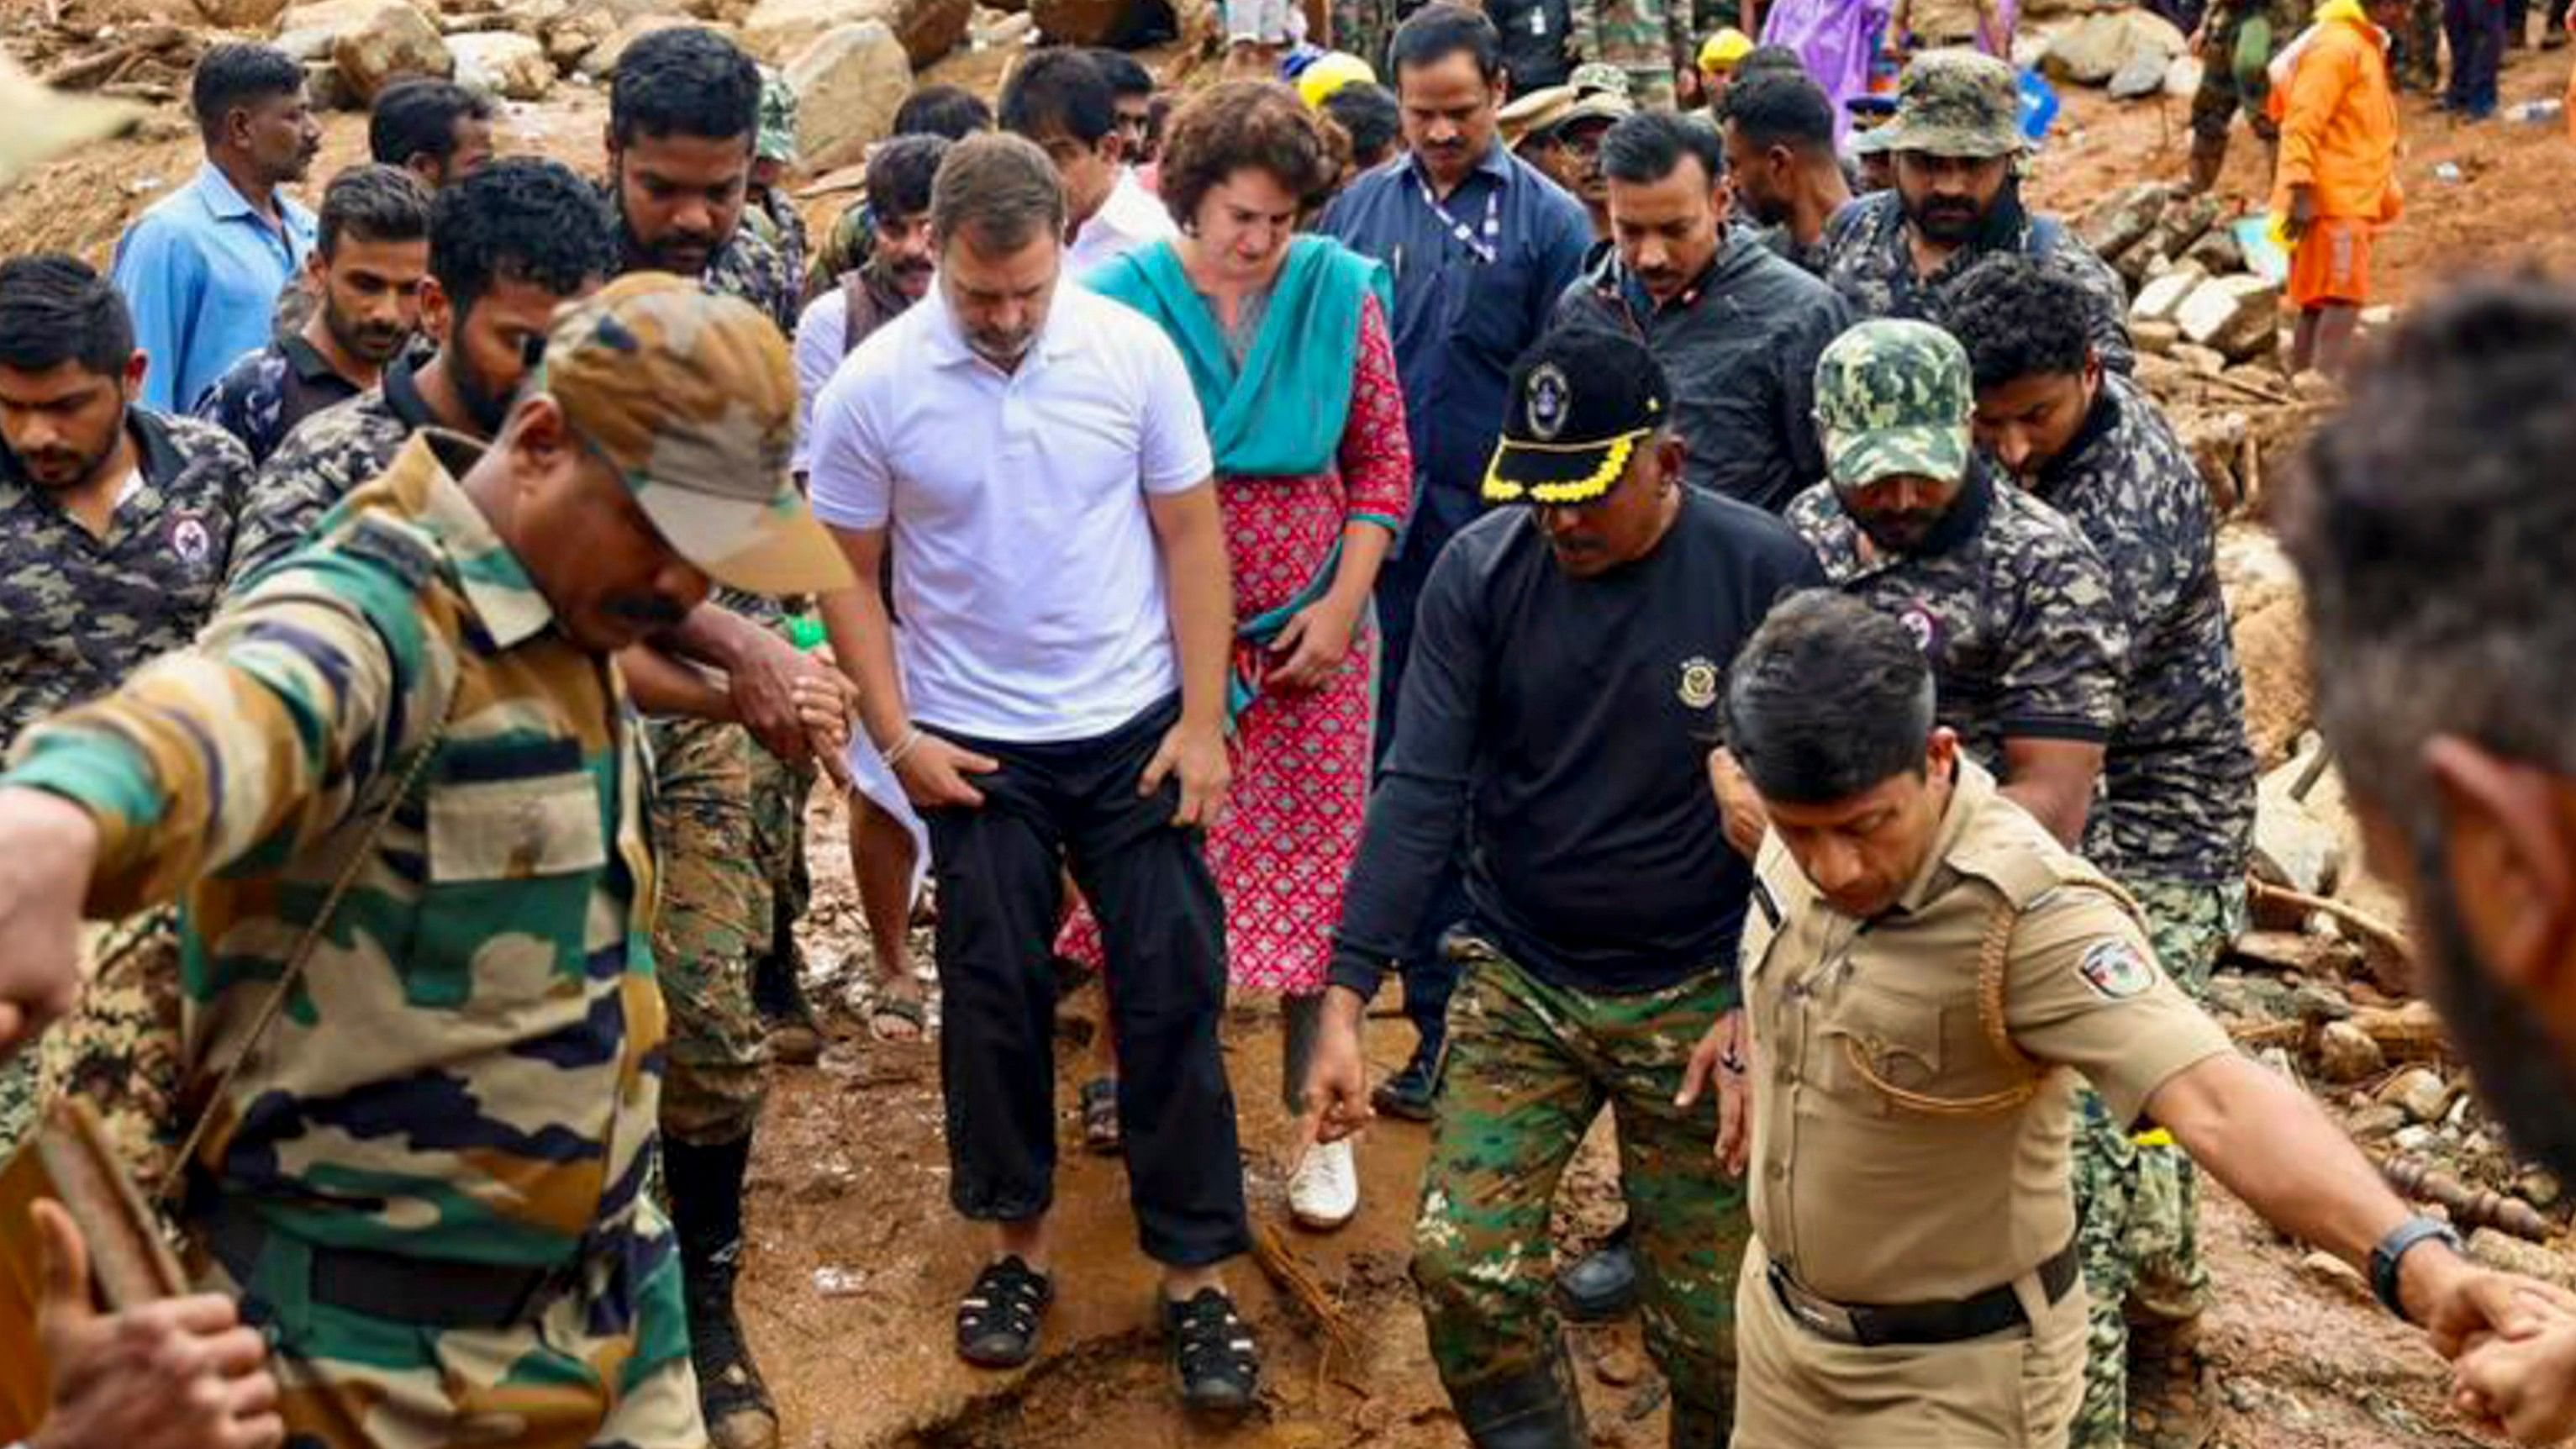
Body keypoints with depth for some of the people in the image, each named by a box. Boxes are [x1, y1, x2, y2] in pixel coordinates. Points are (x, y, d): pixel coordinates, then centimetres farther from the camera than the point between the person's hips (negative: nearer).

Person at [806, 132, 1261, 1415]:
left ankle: (1194, 1273, 14)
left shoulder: (1134, 350, -8)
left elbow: (1191, 536, -2)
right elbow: (848, 575, 0)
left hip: (1136, 730, 0)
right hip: (976, 749, 0)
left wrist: (1201, 721, -6)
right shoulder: (874, 387, -10)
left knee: (1172, 992, 3)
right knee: (994, 999, 10)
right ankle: (1017, 1243, 29)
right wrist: (897, 736, -7)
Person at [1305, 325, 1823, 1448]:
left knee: (1710, 1318, 7)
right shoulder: (1479, 572, -9)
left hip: (1696, 997, -1)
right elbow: (1419, 792, -12)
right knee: (1462, 1267, -5)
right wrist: (1344, 1000, -19)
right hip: (1518, 979, 2)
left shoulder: (1763, 573, -12)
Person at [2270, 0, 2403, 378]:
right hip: (2332, 202, -10)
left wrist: (2386, 191, 24)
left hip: (2351, 201, 10)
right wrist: (2301, 191, -26)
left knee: (2317, 303, 10)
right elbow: (2303, 122, -20)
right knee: (2343, 300, -16)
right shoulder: (2336, 44, -13)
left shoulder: (2365, 45, 19)